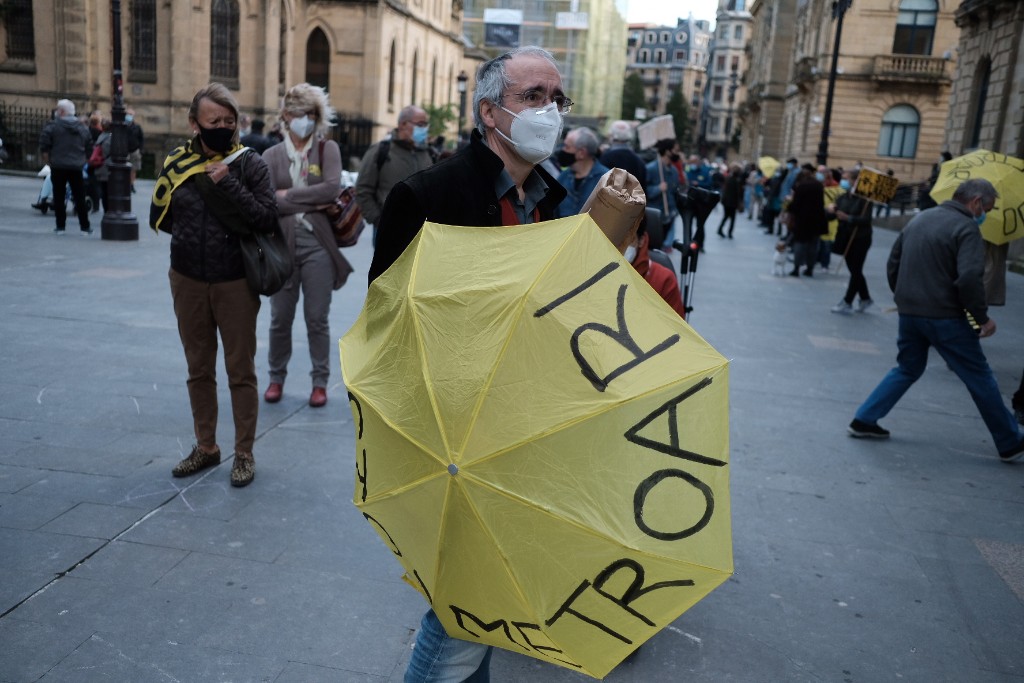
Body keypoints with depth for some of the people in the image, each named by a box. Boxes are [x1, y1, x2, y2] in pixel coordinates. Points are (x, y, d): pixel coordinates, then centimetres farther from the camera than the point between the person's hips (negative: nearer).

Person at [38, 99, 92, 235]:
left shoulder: (53, 126, -6)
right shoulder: (83, 127, 6)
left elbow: (44, 144, -12)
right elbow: (89, 146, 10)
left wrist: (47, 158, 2)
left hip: (58, 166, -3)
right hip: (77, 167, 3)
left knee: (59, 197, 4)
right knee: (80, 198, 7)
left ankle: (60, 226, 5)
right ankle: (85, 226, 8)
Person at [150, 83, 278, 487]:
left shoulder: (249, 164, -5)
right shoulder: (177, 164, 2)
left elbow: (267, 219, -16)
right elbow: (160, 218, 11)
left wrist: (229, 184, -22)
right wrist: (190, 234, 0)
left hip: (235, 283, -3)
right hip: (188, 281, 3)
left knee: (241, 371, 4)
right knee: (198, 369, 14)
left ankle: (244, 454, 17)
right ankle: (206, 447, 30)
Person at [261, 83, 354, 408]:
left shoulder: (328, 149, 4)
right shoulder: (272, 155, 6)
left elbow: (331, 188, -12)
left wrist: (290, 194, -9)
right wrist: (312, 203, -13)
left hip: (318, 244, -1)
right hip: (282, 244, 2)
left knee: (317, 318, 5)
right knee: (280, 318, 9)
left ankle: (320, 382, 17)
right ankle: (276, 378, 25)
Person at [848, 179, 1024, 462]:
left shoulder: (919, 218, 11)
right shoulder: (966, 228, -12)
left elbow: (893, 263, 16)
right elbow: (969, 279, -23)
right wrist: (983, 317, -12)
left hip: (908, 312, 7)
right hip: (944, 316, -7)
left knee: (907, 369, 22)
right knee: (979, 378, 6)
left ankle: (864, 420, 17)